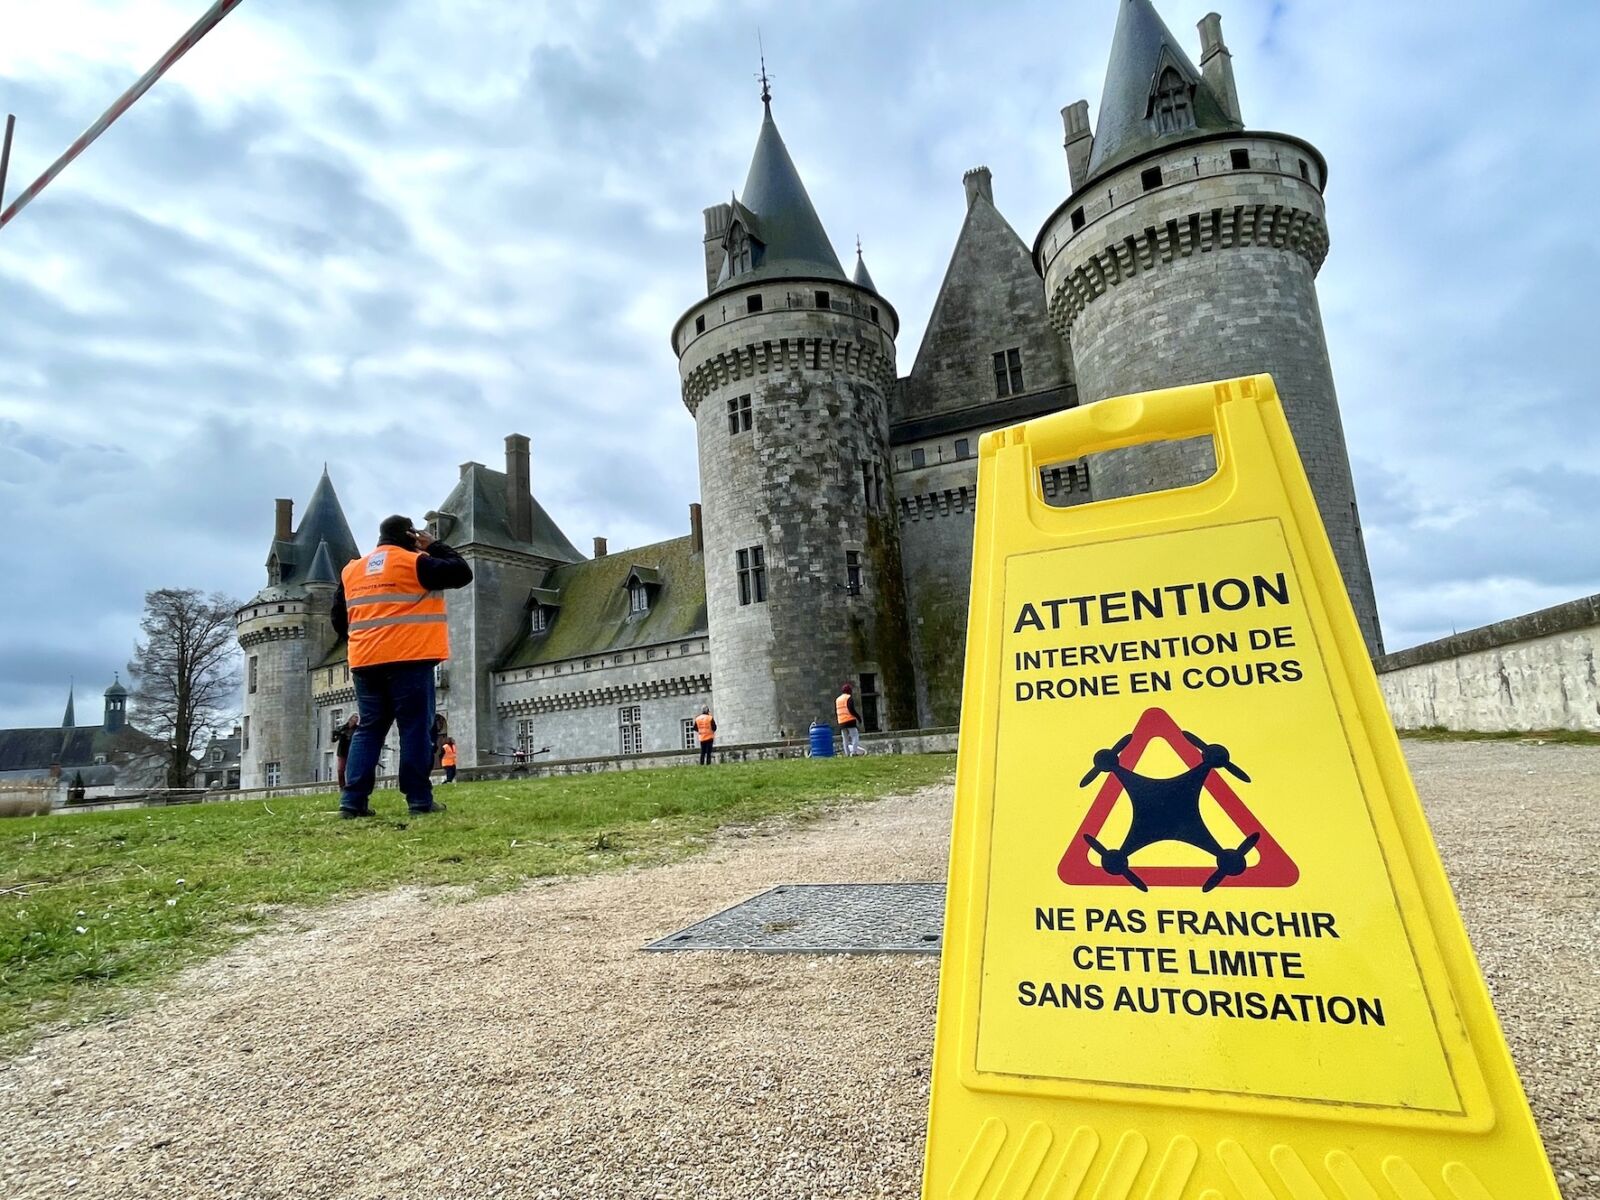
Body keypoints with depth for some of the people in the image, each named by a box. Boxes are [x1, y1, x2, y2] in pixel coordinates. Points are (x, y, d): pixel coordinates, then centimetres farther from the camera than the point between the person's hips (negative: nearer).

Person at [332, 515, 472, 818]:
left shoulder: (351, 570, 16)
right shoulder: (413, 563, -3)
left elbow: (339, 621, 19)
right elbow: (462, 573, -1)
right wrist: (434, 546, 8)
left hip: (365, 663, 6)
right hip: (409, 660, -5)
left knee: (368, 730, 9)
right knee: (416, 728, -3)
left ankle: (353, 801, 3)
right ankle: (419, 800, -4)